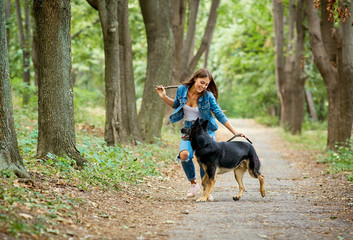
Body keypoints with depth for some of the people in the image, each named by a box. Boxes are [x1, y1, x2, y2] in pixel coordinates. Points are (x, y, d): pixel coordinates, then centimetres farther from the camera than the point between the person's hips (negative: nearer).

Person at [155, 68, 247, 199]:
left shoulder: (208, 96, -17)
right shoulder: (182, 89, -10)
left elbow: (220, 115, -10)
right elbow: (177, 105, 12)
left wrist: (235, 132, -14)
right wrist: (164, 97, -2)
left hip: (206, 129, -2)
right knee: (184, 155, -24)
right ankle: (193, 183, 0)